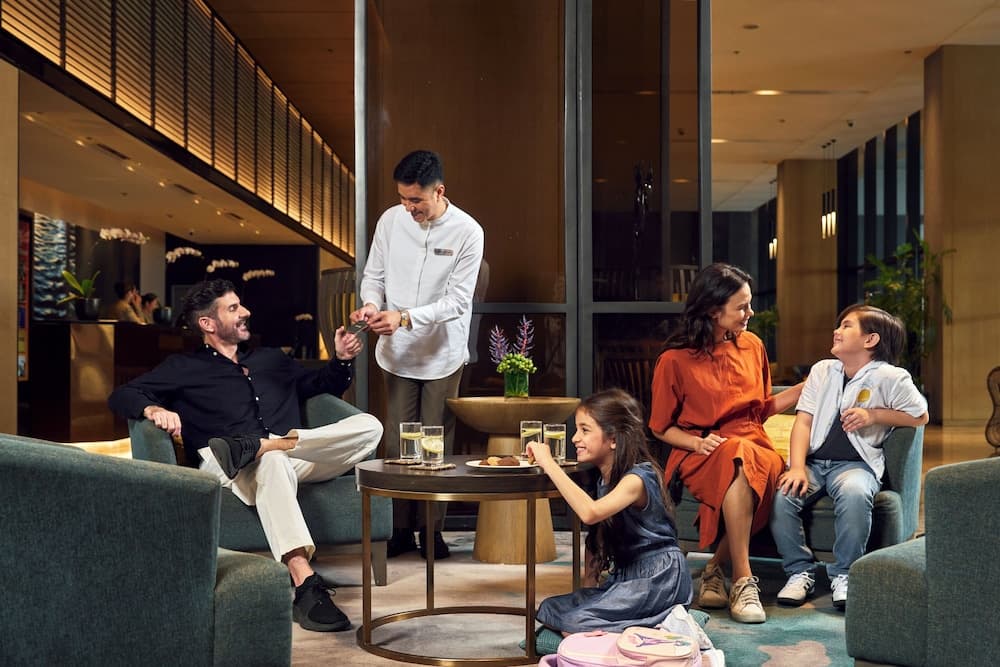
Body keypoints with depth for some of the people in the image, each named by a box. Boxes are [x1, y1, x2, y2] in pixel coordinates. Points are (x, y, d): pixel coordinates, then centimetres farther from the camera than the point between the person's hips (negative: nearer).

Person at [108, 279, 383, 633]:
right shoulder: (185, 368, 18)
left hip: (299, 459, 5)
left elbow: (323, 385, 41)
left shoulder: (271, 359, 31)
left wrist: (342, 361, 18)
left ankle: (256, 445, -33)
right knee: (272, 462, -42)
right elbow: (121, 396, 8)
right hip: (235, 471, -4)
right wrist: (154, 409, -15)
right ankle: (305, 584, -53)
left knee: (370, 426, -20)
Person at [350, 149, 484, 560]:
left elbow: (458, 300, -17)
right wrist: (372, 304, -17)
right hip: (397, 352, 3)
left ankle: (432, 530, 17)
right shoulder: (391, 221, -3)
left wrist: (405, 318, -28)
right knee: (397, 443, 5)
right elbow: (373, 274, 6)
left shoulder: (467, 232, -14)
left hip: (442, 353, -2)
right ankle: (402, 529, 16)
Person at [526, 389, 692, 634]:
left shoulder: (637, 479, -19)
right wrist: (590, 583, 4)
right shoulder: (603, 479, 9)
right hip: (624, 577, 9)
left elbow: (590, 512, -38)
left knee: (576, 623, -20)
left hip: (657, 577, -9)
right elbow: (597, 538, 17)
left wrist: (549, 464, -35)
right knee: (549, 609, 1)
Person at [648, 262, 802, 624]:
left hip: (756, 447, 3)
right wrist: (696, 442, -12)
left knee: (742, 462, -37)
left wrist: (806, 387, 16)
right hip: (701, 454, -3)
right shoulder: (675, 360, 0)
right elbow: (662, 427, 6)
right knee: (735, 457, -40)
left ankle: (716, 569, -22)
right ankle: (743, 582, -35)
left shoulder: (752, 346, 14)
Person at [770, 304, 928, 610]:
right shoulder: (822, 370, 13)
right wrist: (797, 468, -10)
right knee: (781, 493, -27)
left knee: (854, 493, -38)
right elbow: (803, 422, 6)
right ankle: (800, 571, -10)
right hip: (813, 460, 4)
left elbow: (920, 416, 6)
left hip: (856, 462, -3)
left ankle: (843, 575, -18)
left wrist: (873, 415, -7)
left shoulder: (890, 377, 1)